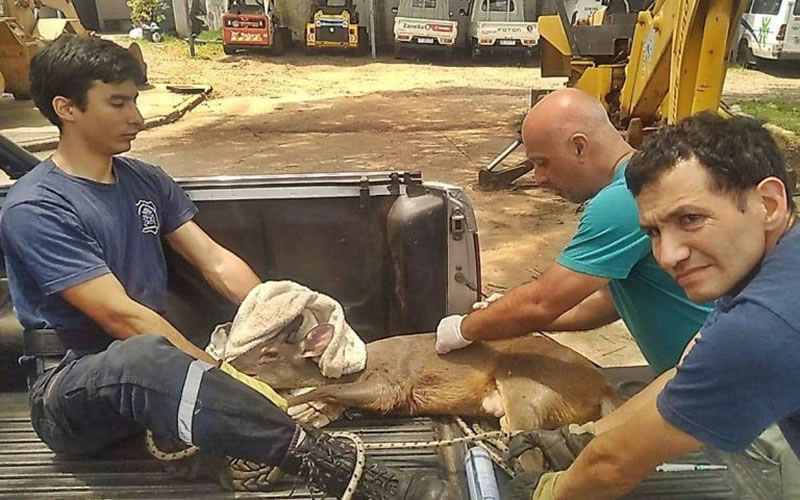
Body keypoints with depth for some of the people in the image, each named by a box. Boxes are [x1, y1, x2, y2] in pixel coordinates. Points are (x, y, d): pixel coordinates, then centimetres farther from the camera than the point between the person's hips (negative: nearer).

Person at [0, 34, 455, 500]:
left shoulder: (145, 180, 6)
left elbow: (218, 262, 1)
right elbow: (121, 316, -22)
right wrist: (224, 376, -24)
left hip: (157, 358, 7)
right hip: (71, 390, -7)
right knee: (143, 356, -40)